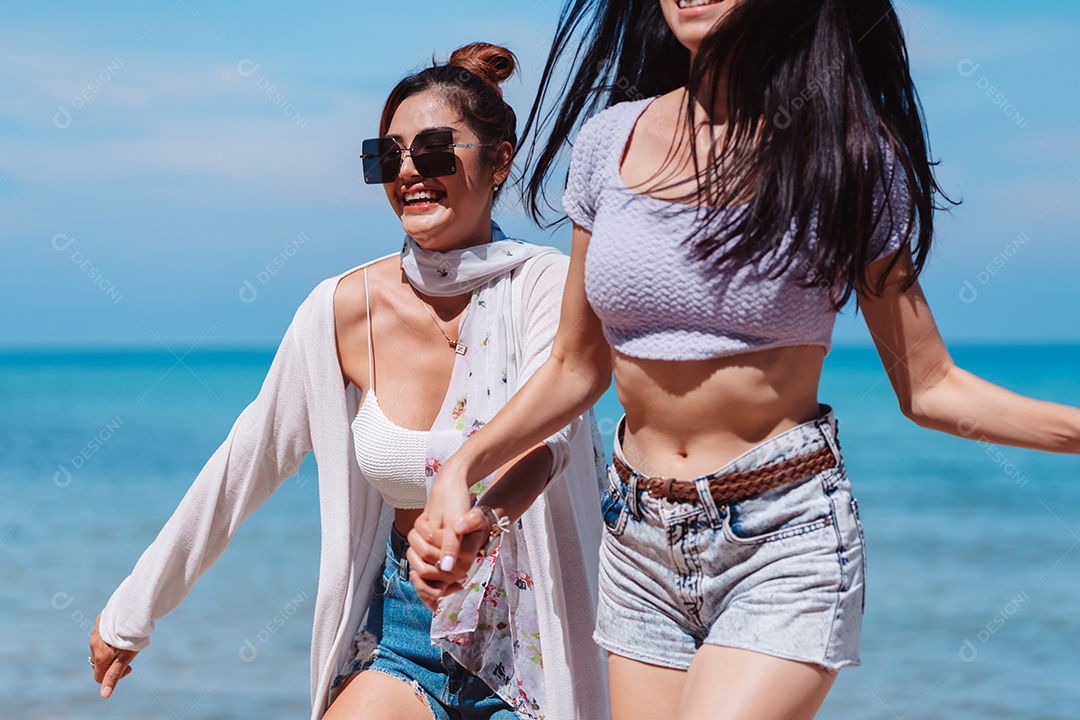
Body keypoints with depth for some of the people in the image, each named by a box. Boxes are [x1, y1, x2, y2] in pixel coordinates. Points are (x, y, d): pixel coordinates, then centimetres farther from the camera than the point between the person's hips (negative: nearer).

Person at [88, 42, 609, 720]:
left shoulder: (546, 283, -13)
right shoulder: (345, 309, -5)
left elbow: (546, 435, -32)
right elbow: (246, 465, 5)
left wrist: (481, 515, -54)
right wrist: (132, 609, 11)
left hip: (532, 641, -2)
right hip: (403, 634, 2)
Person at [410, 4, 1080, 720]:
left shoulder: (848, 152, -6)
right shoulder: (612, 138, 3)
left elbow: (929, 387, -1)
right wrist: (464, 465, -2)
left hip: (787, 549, -4)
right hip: (641, 547, 4)